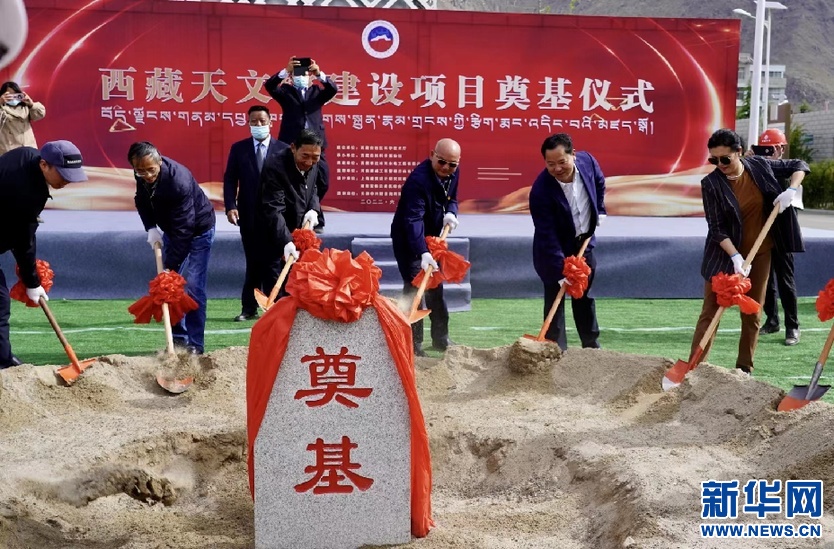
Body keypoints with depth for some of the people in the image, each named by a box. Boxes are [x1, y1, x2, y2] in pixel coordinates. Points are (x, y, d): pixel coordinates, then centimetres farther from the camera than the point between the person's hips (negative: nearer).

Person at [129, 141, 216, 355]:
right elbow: (142, 201, 8)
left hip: (197, 231, -7)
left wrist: (170, 266, -36)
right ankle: (179, 339, 15)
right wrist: (151, 228, -10)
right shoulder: (142, 176, -14)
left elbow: (184, 229, -36)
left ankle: (195, 345, -7)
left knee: (192, 286, -14)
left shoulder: (179, 180, -36)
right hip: (170, 229, 7)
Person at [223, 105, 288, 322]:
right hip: (249, 215, 1)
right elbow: (230, 179, 3)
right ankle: (249, 308, 12)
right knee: (254, 262, 6)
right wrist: (231, 206, -11)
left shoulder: (283, 149, 2)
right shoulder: (238, 148, 6)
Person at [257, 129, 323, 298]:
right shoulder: (275, 166, -26)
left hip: (300, 230, 7)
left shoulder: (314, 165, -4)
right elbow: (274, 209, -32)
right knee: (275, 284, -5)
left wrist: (313, 210, -7)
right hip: (275, 235, -7)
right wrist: (286, 241, -42)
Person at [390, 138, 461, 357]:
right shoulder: (418, 180, -31)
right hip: (408, 240, -8)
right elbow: (413, 219, -38)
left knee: (436, 288, 16)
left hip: (431, 238, 8)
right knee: (414, 288, -12)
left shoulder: (453, 173, -6)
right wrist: (423, 253, -49)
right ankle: (413, 344, -4)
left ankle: (441, 338, 30)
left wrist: (451, 213, -13)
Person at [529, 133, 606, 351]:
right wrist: (560, 271, -34)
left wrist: (600, 210, 7)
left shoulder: (587, 160, -17)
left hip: (584, 243, 5)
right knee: (555, 298, -4)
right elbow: (547, 237, -32)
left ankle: (591, 346, 29)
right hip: (554, 251, -5)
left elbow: (599, 184, 9)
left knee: (585, 295, 16)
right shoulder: (541, 191, -33)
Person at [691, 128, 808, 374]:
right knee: (710, 313, -4)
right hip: (725, 255, -3)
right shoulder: (711, 184, -15)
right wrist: (736, 257, -26)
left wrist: (790, 190, -10)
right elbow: (716, 229, -15)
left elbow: (799, 166, 8)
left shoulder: (760, 166, -6)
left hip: (760, 254, 3)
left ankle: (745, 369, 18)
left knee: (752, 314, 9)